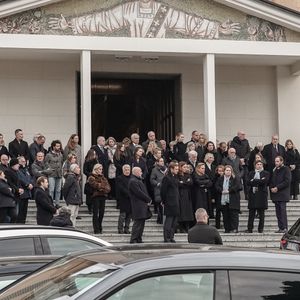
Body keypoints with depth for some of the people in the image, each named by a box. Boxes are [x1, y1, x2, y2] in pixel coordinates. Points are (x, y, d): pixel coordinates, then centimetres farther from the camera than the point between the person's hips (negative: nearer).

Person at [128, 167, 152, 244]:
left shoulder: (138, 180, 21)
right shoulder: (133, 181, -14)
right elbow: (139, 193, -19)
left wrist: (148, 200, 5)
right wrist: (148, 200, -11)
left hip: (143, 205, 10)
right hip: (138, 206, -10)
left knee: (141, 223, 10)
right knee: (138, 223, -10)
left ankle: (139, 239, 14)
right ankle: (133, 239, -8)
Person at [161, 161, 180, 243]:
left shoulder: (175, 177, 15)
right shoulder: (167, 178, -12)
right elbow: (163, 191, -13)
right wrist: (164, 201, -10)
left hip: (175, 202, 9)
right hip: (169, 203, -9)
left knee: (174, 221, 9)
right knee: (169, 219, -6)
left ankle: (171, 237, 15)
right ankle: (166, 238, -3)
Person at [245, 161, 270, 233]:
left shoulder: (266, 173, 7)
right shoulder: (251, 173, 16)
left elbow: (264, 182, -11)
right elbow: (248, 182, 0)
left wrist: (254, 181, -5)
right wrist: (259, 181, -10)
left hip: (261, 195, -2)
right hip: (252, 195, 2)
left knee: (261, 214, 1)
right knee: (251, 214, 0)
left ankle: (261, 229, 6)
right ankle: (250, 229, 2)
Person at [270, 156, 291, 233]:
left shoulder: (286, 169, -3)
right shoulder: (274, 170, 20)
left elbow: (287, 181, -11)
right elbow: (271, 181, 22)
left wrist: (277, 188, -14)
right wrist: (271, 188, 1)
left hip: (283, 194, -7)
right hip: (276, 195, 7)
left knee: (282, 210, -12)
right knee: (278, 211, 5)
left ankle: (284, 228, -12)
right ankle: (280, 227, 7)